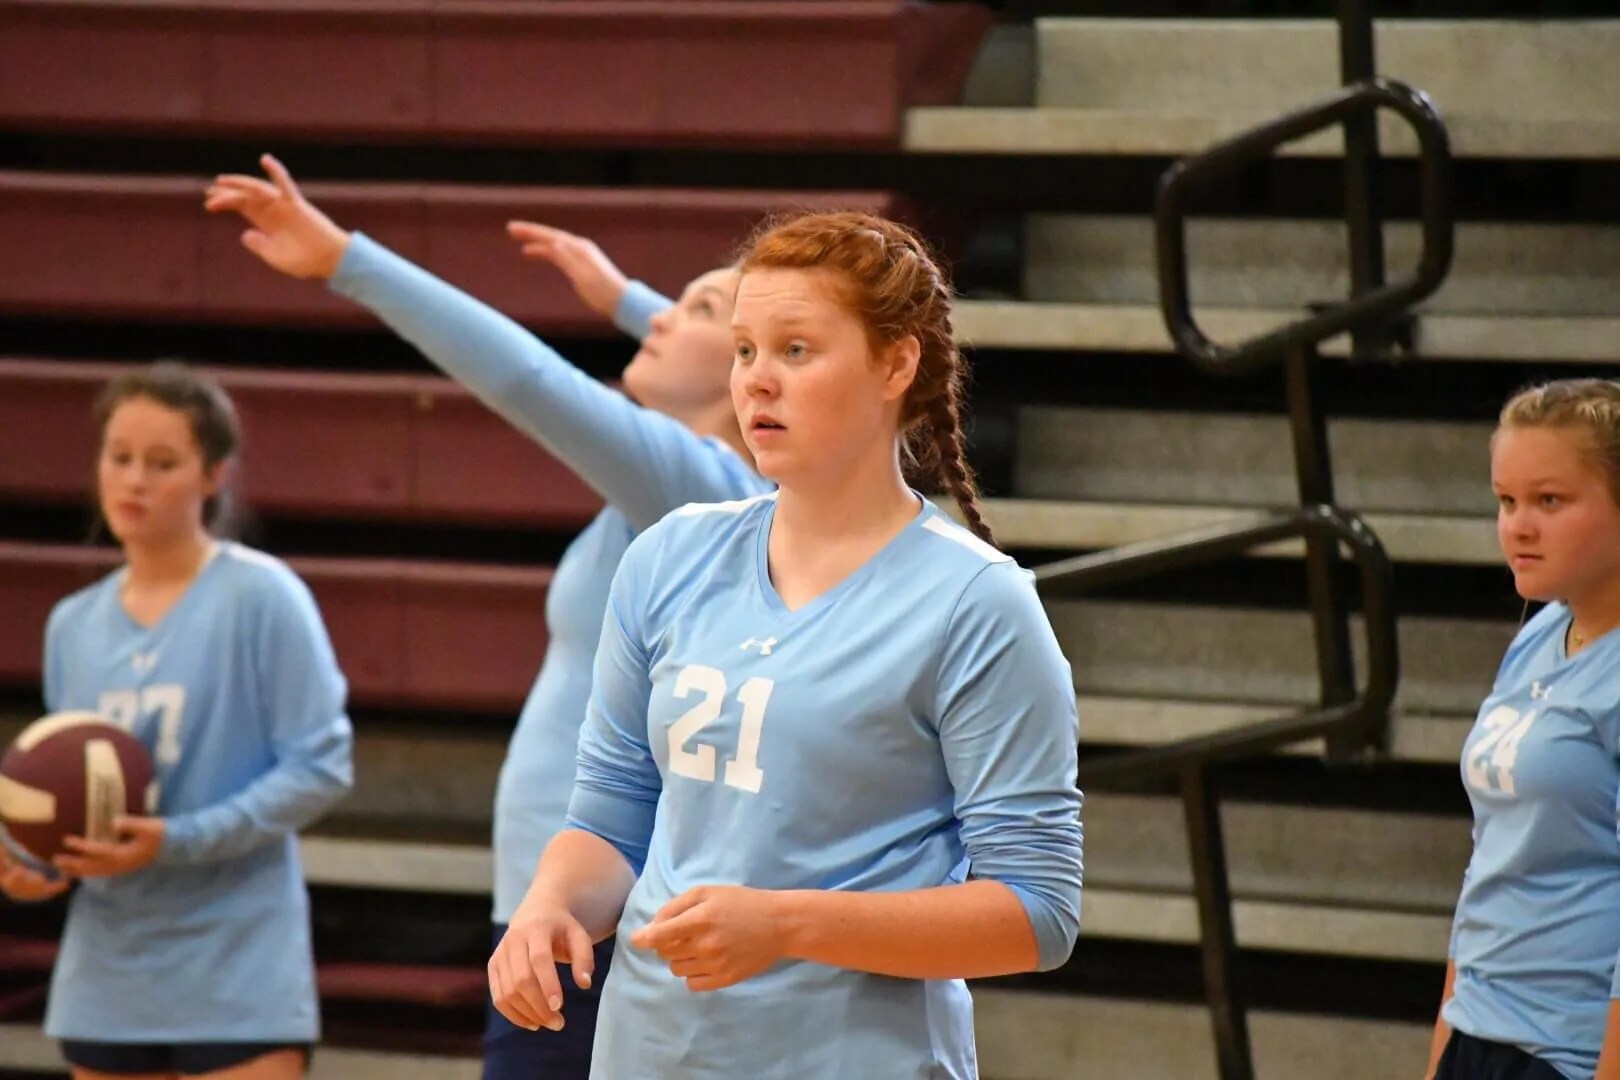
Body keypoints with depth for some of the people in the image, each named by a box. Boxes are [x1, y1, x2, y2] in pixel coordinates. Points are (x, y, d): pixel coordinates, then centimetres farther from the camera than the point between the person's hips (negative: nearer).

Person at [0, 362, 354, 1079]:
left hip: (239, 974, -6)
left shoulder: (261, 597, -8)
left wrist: (181, 840, -21)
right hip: (107, 975, 6)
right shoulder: (73, 624, 8)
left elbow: (320, 766, -11)